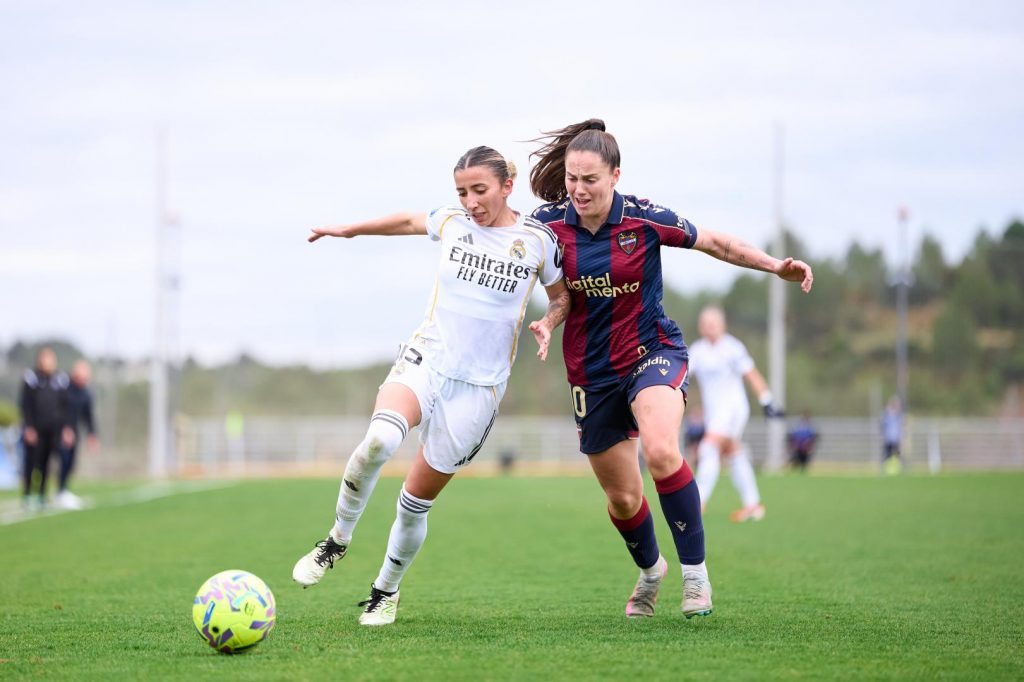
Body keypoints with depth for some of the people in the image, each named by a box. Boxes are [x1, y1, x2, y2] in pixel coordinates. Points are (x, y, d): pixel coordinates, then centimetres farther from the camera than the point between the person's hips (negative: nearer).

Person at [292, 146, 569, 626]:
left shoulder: (537, 240, 0)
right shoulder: (452, 223, 6)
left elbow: (563, 296, 14)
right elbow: (409, 221, 27)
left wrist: (547, 324, -7)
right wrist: (350, 229, 35)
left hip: (479, 384, -1)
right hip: (427, 358, 1)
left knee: (417, 501, 0)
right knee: (380, 440, -31)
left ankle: (386, 591, 25)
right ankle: (338, 540, -9)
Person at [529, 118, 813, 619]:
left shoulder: (644, 219, -13)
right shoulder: (548, 224, -11)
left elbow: (714, 243, 1)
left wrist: (777, 266, -7)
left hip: (652, 351, -3)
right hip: (592, 371, 3)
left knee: (660, 451, -33)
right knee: (622, 499, 11)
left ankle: (694, 572, -18)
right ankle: (649, 569, 44)